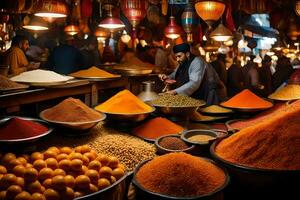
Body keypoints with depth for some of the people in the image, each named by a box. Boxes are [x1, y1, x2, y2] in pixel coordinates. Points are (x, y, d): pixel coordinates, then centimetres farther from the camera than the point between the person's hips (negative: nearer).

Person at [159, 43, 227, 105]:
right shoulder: (183, 63, 7)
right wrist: (167, 77, -6)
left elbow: (194, 83, -33)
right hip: (200, 97, 8)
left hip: (212, 96, -8)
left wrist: (175, 91, -41)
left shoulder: (197, 62, -21)